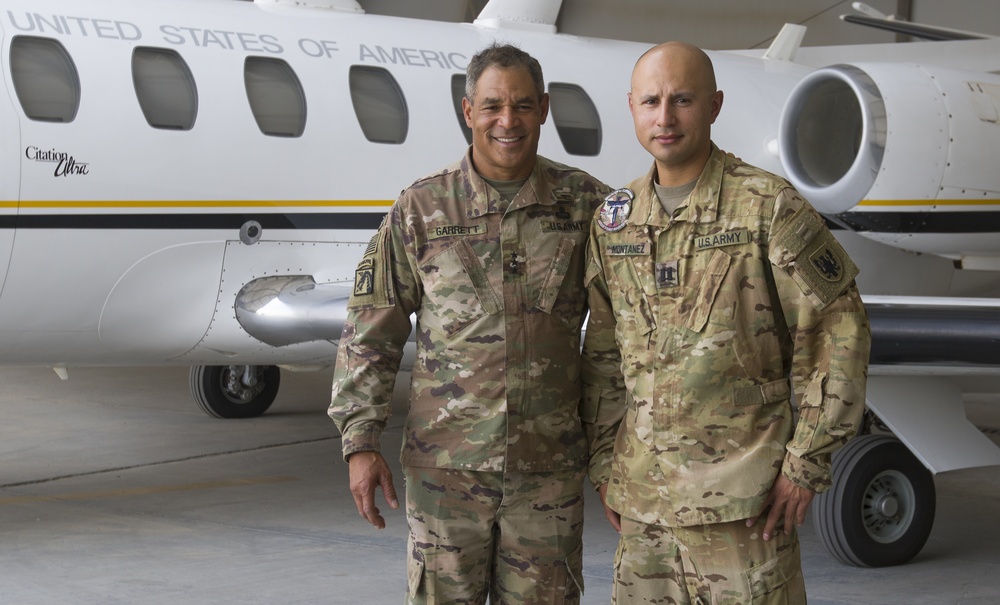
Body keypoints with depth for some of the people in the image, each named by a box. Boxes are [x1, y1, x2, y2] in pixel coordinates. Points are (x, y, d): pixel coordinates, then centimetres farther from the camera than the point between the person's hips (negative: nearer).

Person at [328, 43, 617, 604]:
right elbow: (371, 335, 4)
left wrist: (608, 452, 3)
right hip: (445, 465, 0)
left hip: (550, 468, 1)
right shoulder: (420, 210, 0)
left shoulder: (587, 205, 1)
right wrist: (360, 441, -3)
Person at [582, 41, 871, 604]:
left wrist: (808, 462, -11)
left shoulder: (769, 206, -9)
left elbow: (839, 327, -8)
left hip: (740, 491, -5)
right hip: (644, 491, 6)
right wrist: (603, 465, 13)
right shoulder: (615, 219, 8)